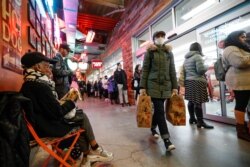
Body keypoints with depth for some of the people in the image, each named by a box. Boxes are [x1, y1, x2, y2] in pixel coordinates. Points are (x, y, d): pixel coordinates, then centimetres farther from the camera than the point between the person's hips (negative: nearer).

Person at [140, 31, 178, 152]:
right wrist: (142, 86, -7)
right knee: (160, 111, -9)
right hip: (153, 85, -4)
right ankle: (166, 140, -5)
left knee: (158, 109, 11)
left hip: (166, 85, 4)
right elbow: (145, 70, -1)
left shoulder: (169, 52, 13)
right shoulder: (149, 52, 4)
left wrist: (175, 86, 6)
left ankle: (153, 128, 35)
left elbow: (172, 70, 11)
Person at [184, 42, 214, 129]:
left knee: (191, 101, 13)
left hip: (188, 81, 8)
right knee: (198, 102, -7)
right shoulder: (197, 56, -7)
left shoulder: (186, 59, 16)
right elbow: (200, 70, -14)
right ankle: (200, 122, -2)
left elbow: (184, 70, 18)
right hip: (197, 82, -8)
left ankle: (192, 118, 23)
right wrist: (206, 67, 4)